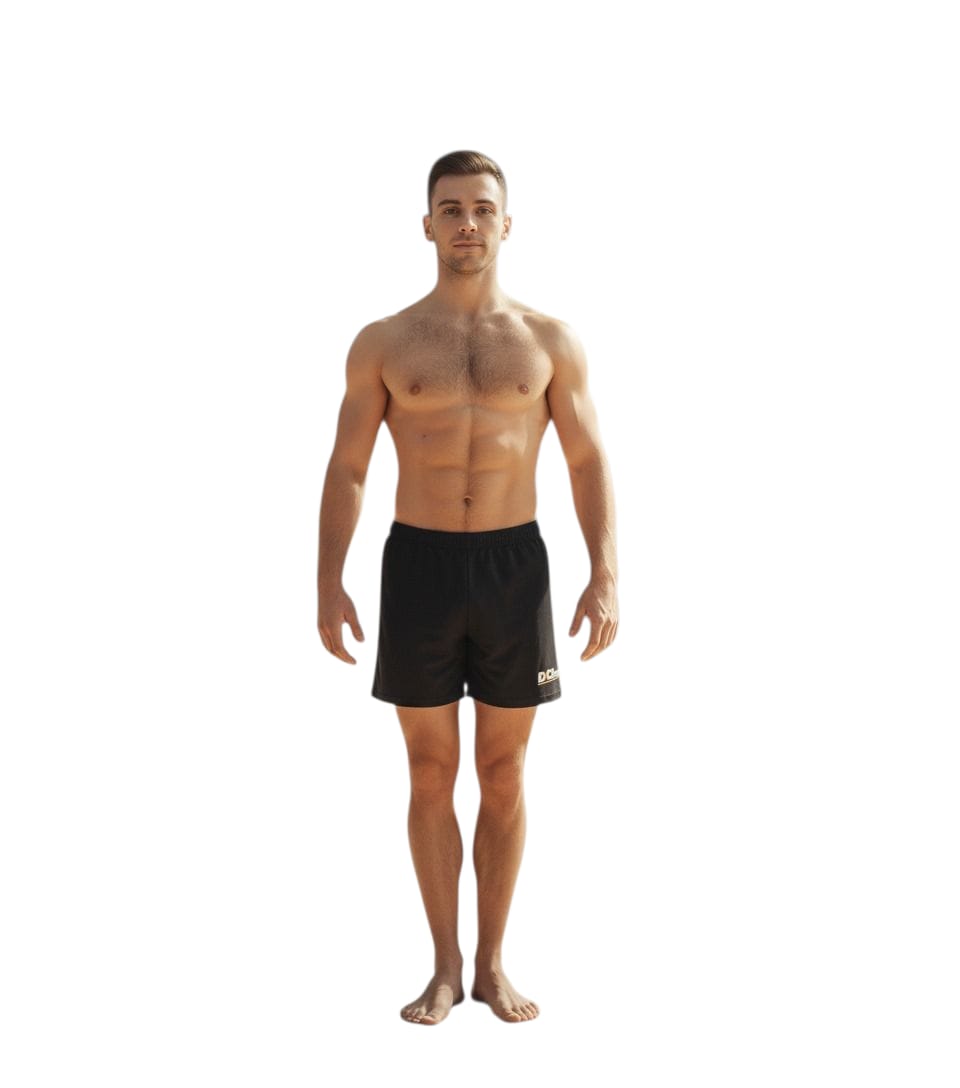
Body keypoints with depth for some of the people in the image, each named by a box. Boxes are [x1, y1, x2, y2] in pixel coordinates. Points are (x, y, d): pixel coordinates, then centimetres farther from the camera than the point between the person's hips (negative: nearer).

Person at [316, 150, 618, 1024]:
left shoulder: (551, 341, 4)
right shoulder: (382, 344, 3)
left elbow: (589, 463, 3)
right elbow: (347, 470, 3)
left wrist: (606, 576, -7)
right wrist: (330, 584, -5)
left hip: (514, 564, 0)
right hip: (418, 564, 0)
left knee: (504, 774, 8)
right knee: (431, 775, 7)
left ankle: (492, 963, 24)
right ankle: (446, 966, 22)